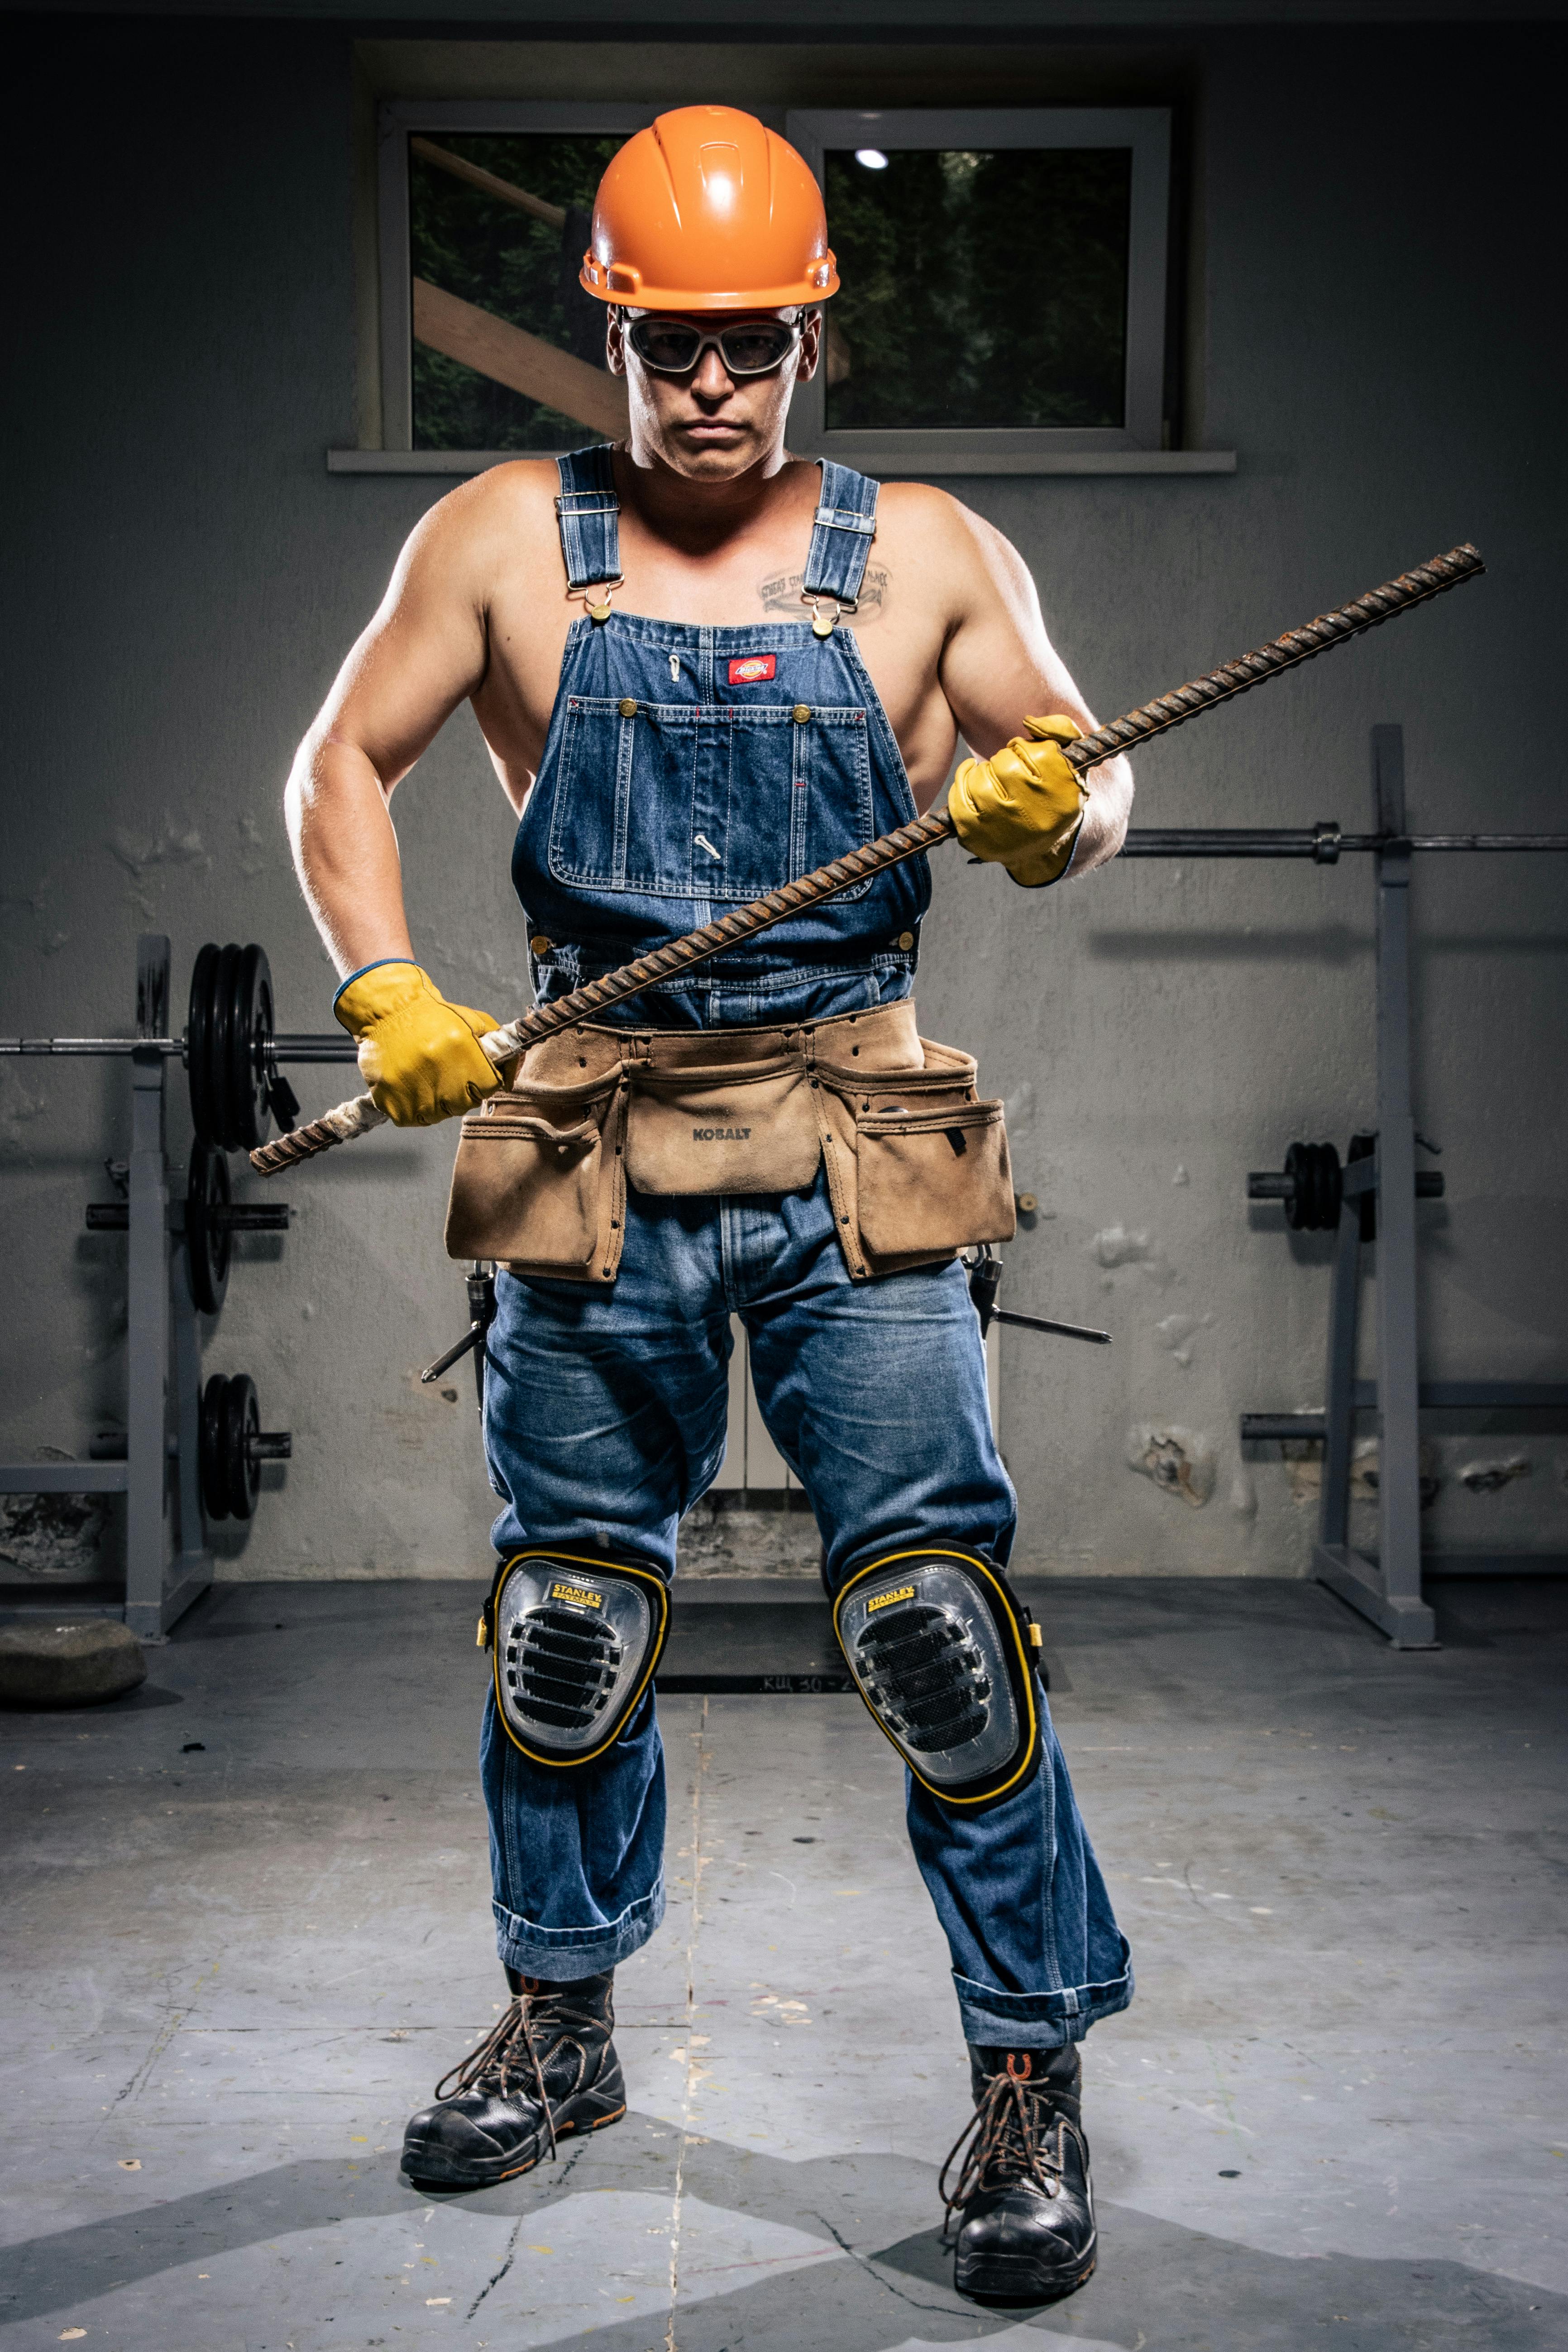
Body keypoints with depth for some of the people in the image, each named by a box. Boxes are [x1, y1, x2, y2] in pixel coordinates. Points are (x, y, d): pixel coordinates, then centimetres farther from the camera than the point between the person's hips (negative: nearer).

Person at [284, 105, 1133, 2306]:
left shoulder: (924, 554, 6)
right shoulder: (509, 537, 7)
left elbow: (1085, 790, 10)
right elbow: (344, 764, 11)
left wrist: (1045, 807, -15)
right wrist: (389, 995, -5)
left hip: (857, 1153, -1)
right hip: (591, 1155, 1)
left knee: (941, 1616, -7)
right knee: (570, 1612, 11)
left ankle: (1031, 2080, 8)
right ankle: (559, 2025, 32)